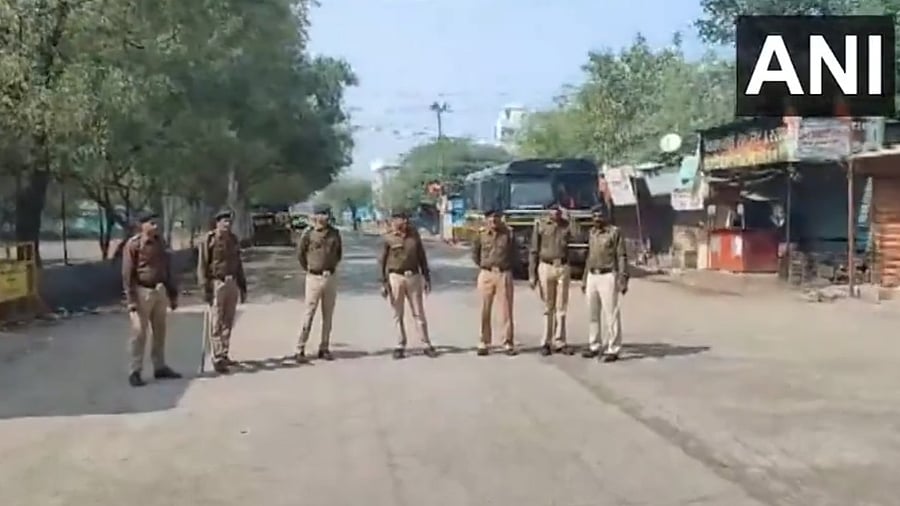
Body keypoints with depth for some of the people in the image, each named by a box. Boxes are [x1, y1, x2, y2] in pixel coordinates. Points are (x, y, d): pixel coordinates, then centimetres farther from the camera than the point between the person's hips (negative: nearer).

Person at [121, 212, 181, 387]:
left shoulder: (160, 243, 9)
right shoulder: (133, 245, -10)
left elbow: (167, 269, 15)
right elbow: (127, 274, -11)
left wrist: (173, 294, 14)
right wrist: (131, 300, -16)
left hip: (160, 291, 6)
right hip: (142, 292, -6)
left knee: (160, 331, 12)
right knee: (139, 333, -4)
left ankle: (160, 367, 22)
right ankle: (135, 372, 3)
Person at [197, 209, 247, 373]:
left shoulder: (234, 240, 12)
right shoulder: (209, 240, -6)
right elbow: (202, 265, -8)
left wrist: (242, 286, 17)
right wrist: (205, 288, -14)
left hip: (232, 283, 6)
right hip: (217, 283, -6)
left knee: (228, 322, 9)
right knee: (217, 323, -3)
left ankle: (224, 355, 18)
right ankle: (217, 358, 0)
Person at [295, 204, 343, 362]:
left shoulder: (334, 233, 4)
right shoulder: (309, 234, -5)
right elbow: (300, 253, 6)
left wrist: (332, 266, 12)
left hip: (330, 278, 4)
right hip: (314, 278, -4)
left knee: (328, 315, 7)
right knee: (309, 315, -4)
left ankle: (324, 348, 15)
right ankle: (300, 349, 1)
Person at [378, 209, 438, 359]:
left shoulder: (414, 234, 6)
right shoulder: (388, 238, -3)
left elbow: (421, 256, 12)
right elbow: (382, 260, -1)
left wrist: (427, 277, 10)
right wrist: (383, 282, -6)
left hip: (414, 276, 2)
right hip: (395, 277, -2)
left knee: (419, 313, 5)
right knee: (398, 314, 5)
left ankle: (427, 345, 9)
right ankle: (400, 346, 13)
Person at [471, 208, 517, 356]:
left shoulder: (508, 234, 1)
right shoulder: (481, 235, 2)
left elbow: (515, 254, 10)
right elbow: (475, 252, 14)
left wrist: (508, 266, 4)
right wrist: (482, 266, 8)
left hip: (504, 275, -1)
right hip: (486, 275, 1)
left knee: (506, 309, 1)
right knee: (485, 310, 4)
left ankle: (508, 343, 7)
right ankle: (484, 343, 12)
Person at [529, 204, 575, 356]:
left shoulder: (566, 224, 7)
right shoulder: (540, 224, 1)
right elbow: (534, 250, 1)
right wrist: (532, 274, -2)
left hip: (563, 267, 2)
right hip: (546, 267, -2)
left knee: (561, 307, 4)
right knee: (548, 307, 4)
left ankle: (559, 342, 11)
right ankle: (545, 342, 12)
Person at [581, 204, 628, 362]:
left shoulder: (615, 232, -6)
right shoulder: (592, 233, 14)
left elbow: (622, 257, -9)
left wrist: (623, 280, -16)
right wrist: (584, 279, 18)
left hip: (608, 277, -7)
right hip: (592, 277, 7)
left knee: (611, 315, -5)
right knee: (593, 314, 10)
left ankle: (613, 350, -1)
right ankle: (594, 346, 19)